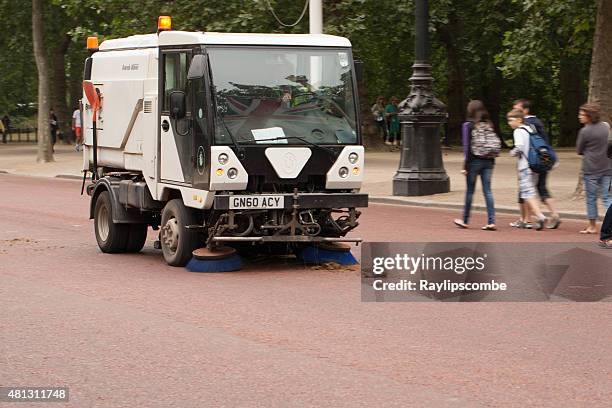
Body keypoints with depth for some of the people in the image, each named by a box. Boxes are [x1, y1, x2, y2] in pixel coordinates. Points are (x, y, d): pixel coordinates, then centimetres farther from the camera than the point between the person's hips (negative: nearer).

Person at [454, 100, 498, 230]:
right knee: (487, 190, 4)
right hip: (488, 161, 4)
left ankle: (465, 220, 18)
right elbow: (498, 142, 2)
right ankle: (491, 221, -3)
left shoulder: (468, 126, -7)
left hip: (474, 161, -4)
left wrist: (465, 166, -8)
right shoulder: (489, 125, 6)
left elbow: (467, 146, -10)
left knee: (470, 191, 7)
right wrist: (492, 158, 9)